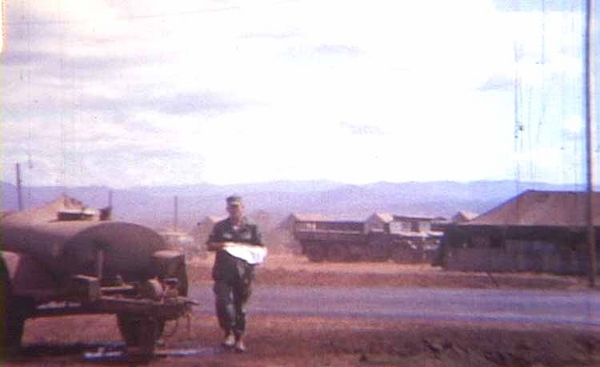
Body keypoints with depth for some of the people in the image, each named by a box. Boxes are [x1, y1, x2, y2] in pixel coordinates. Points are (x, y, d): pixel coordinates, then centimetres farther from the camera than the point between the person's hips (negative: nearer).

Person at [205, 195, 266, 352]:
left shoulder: (251, 228, 8)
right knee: (222, 301, -17)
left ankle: (239, 339, 15)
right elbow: (209, 245, 10)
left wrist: (246, 248, -12)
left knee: (240, 306, 5)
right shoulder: (220, 227, 10)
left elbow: (262, 249, 8)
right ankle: (229, 332, -3)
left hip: (243, 273, 0)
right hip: (223, 272, 0)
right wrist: (220, 245, -11)